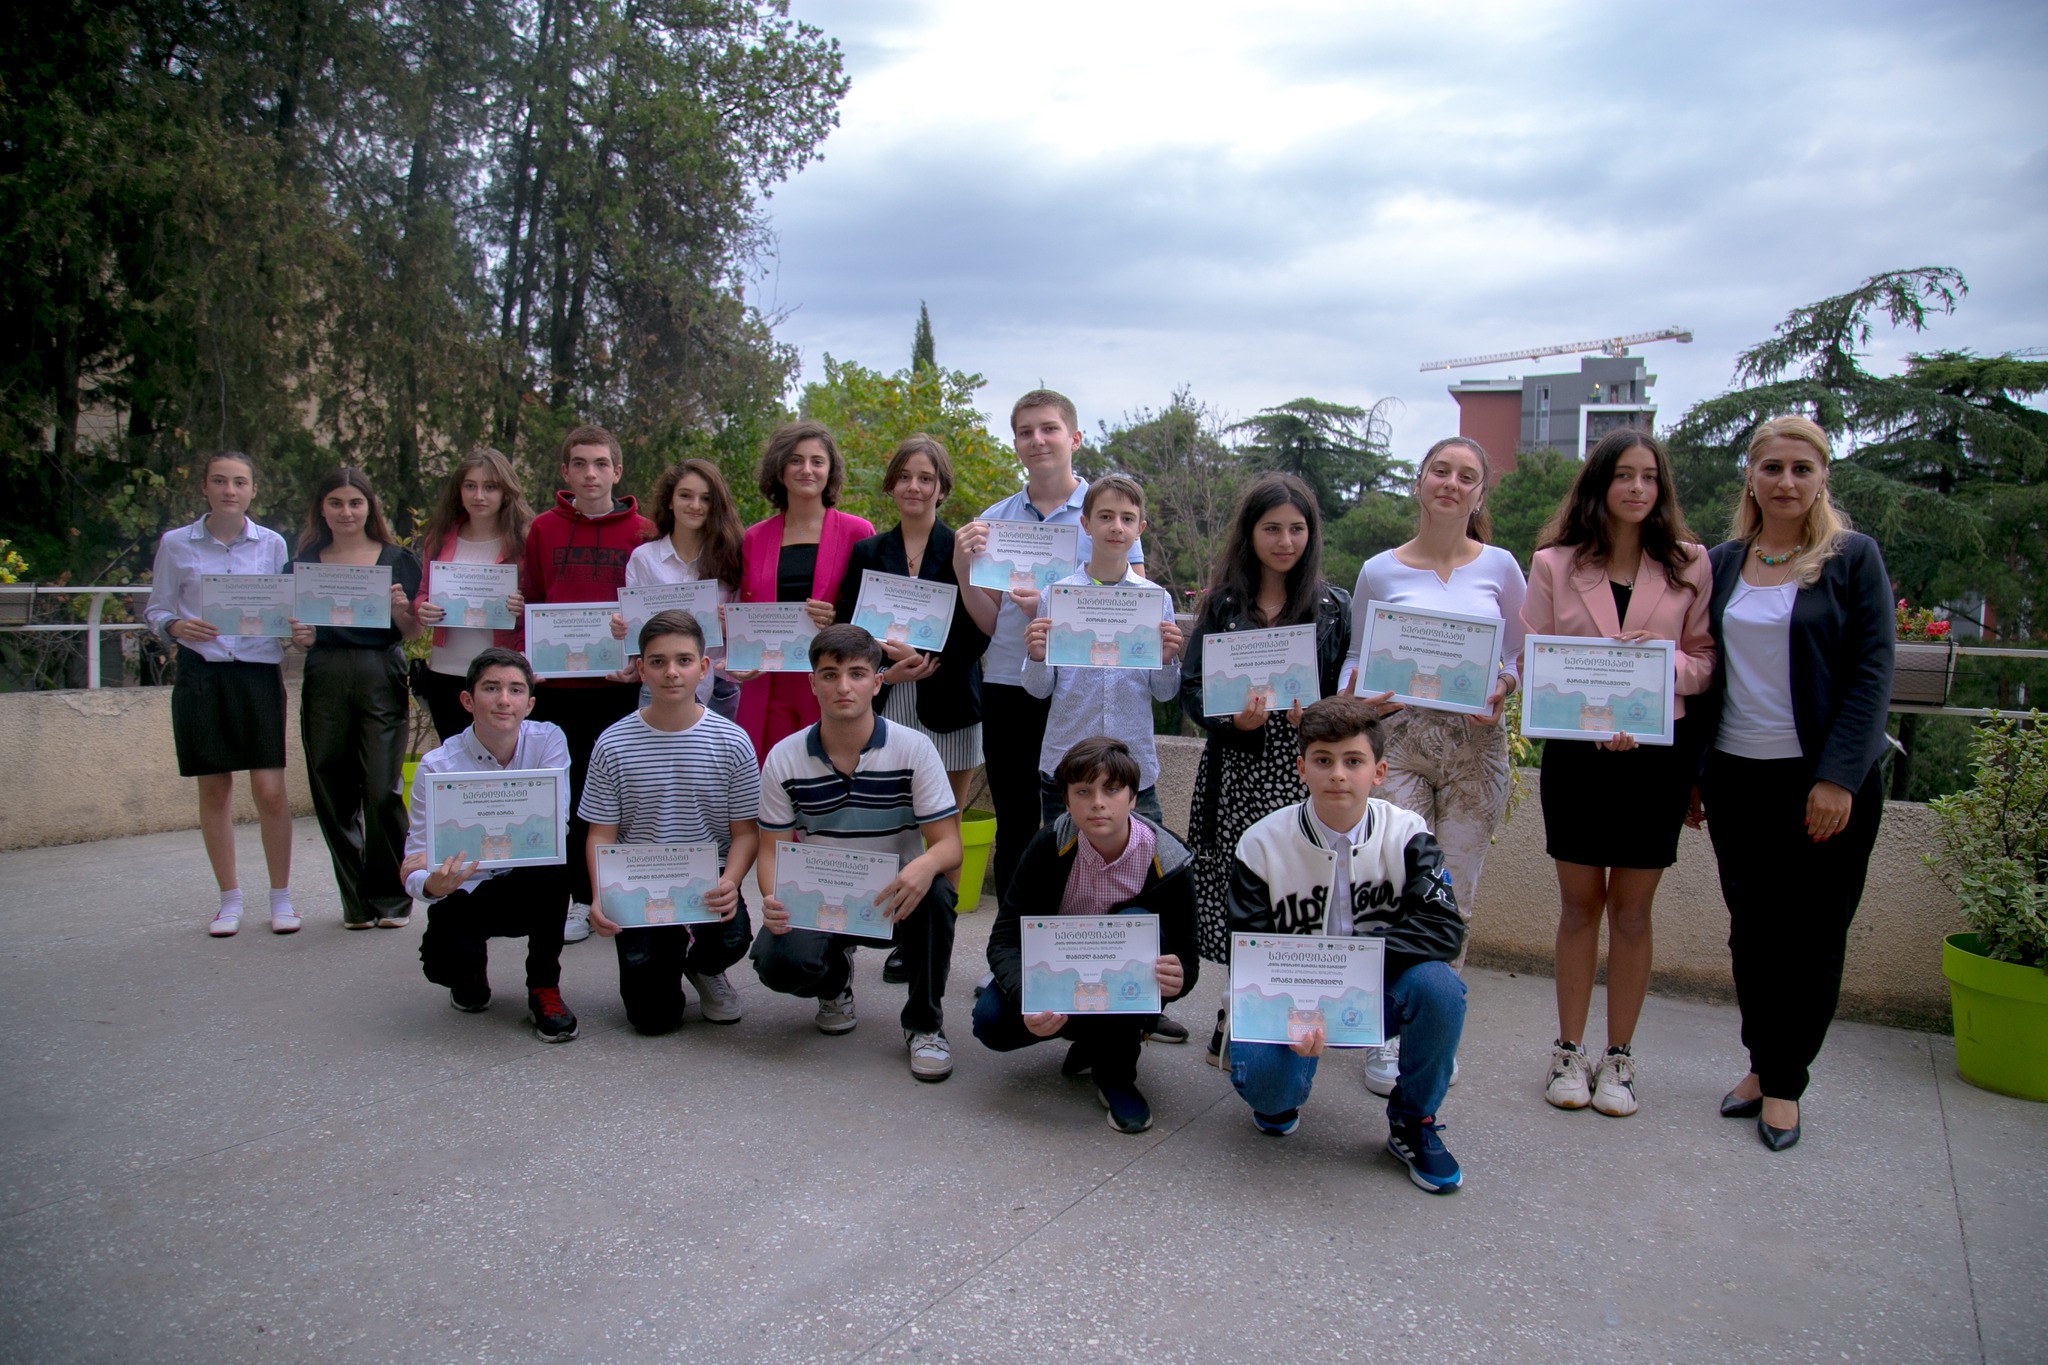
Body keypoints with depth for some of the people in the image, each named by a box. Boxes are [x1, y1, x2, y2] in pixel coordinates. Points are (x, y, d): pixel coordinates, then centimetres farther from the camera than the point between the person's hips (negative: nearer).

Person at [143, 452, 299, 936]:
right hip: (200, 675, 1)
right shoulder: (175, 544, 6)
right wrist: (176, 626, -12)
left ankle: (281, 898, 8)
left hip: (258, 673, 0)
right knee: (214, 789, 6)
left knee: (270, 790, -5)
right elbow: (156, 609, 10)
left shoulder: (272, 544, 7)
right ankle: (230, 899, 18)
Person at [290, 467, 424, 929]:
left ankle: (391, 897, 7)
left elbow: (413, 633, 6)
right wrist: (300, 637, -7)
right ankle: (356, 900, 16)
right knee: (333, 795, 4)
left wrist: (400, 608, -14)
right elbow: (298, 629, 15)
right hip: (325, 680, 3)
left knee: (383, 791, -7)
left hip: (381, 678, -2)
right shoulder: (306, 562, 12)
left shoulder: (396, 560, 6)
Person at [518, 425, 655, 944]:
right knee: (570, 791, 7)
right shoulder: (544, 530, 7)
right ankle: (579, 899, 18)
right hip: (556, 686, 1)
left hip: (621, 684, -1)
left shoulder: (642, 532, 3)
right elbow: (529, 605, 9)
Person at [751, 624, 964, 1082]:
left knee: (935, 891, -35)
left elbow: (949, 844, -15)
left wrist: (926, 865, -41)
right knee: (777, 963, -29)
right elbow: (772, 850, -3)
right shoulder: (785, 759, -5)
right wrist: (774, 899, -27)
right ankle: (834, 980, 13)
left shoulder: (913, 749, -10)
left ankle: (924, 1023, -9)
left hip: (895, 897, -1)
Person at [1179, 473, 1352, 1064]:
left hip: (1303, 776, -1)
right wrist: (1234, 719, -13)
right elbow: (1191, 687, 5)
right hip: (1236, 776, 1)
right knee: (1236, 895, 2)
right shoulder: (1222, 604, 7)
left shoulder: (1335, 607, 6)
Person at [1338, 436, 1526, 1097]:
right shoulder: (1379, 572, 4)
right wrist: (1356, 693, -10)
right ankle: (1391, 1033, 8)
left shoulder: (1499, 567, 5)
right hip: (1399, 739, -1)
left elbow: (1523, 654, 11)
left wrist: (1503, 687, -9)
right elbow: (1356, 657, 10)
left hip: (1477, 745, 1)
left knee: (1456, 893, 5)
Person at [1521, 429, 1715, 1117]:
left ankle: (1618, 1057, 21)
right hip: (1575, 751, 0)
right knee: (1579, 904, 8)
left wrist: (1666, 659, -18)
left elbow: (1707, 661, 4)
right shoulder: (1555, 563, 1)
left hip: (1657, 752, 1)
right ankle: (1570, 1050, 21)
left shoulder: (1689, 564, 3)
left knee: (1631, 910, 8)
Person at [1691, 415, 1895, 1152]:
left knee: (1811, 935, 5)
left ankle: (1784, 1082, 18)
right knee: (1751, 928, 11)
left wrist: (1838, 778, -15)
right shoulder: (1719, 563, 7)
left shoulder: (1853, 558, -3)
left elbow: (1871, 674, -7)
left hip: (1822, 779, -3)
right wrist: (1690, 770, 6)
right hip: (1736, 775, 3)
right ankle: (1762, 1063, 26)